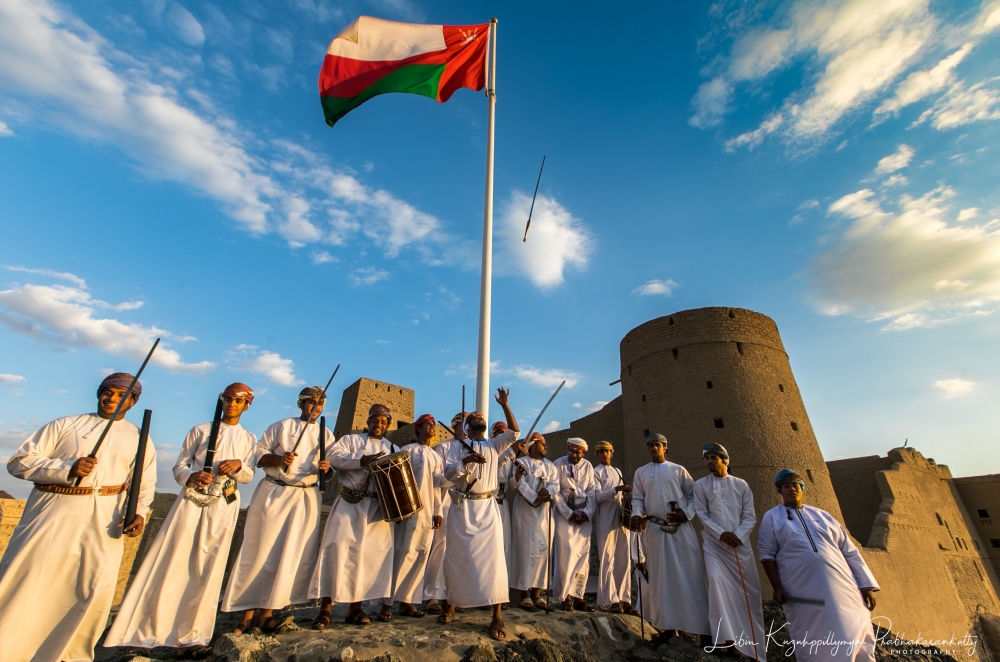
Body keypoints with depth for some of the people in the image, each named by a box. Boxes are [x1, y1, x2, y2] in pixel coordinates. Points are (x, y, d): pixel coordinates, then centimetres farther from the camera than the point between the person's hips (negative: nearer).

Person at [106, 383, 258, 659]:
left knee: (207, 571, 4)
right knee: (168, 564, 0)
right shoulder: (200, 430, 5)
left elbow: (249, 475, 6)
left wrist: (239, 465, -16)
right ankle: (145, 632, 17)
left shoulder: (249, 438, 8)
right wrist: (191, 476, -17)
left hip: (223, 508, 1)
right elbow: (178, 466, 4)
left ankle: (189, 637, 17)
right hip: (191, 501, 0)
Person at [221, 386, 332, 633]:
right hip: (273, 494, -2)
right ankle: (247, 614, 14)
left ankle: (267, 613, 11)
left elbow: (330, 468, 9)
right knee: (260, 552, 1)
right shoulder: (281, 427, 3)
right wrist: (278, 458, -18)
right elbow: (259, 454, 1)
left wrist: (326, 467, -14)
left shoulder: (326, 435, 9)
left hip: (306, 499, 2)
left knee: (292, 556, 0)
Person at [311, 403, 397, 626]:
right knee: (338, 547, -10)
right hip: (349, 504, -2)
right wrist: (363, 460, -19)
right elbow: (333, 456, -8)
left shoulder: (393, 450, 16)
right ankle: (326, 606, 0)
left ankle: (355, 606, 12)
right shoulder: (350, 439, 11)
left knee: (370, 553, 0)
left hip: (378, 508, 2)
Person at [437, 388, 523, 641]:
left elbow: (514, 432, -5)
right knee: (458, 557, 7)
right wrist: (466, 460, -26)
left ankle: (497, 616, 0)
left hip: (487, 508, 1)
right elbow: (448, 474, -8)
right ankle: (450, 604, 27)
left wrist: (504, 405, -14)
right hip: (462, 508, 0)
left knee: (493, 556, -8)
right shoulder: (458, 446, 5)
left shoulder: (493, 445, 9)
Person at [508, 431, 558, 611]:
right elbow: (520, 485, -13)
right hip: (525, 512, -5)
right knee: (526, 550, -3)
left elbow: (555, 484, 1)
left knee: (543, 550, 5)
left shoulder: (550, 466, 16)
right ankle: (524, 594, 6)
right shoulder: (521, 463, 0)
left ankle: (536, 593, 15)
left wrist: (548, 491, -20)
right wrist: (535, 498, -24)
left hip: (545, 512, 5)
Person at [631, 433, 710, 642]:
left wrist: (687, 512, -9)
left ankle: (702, 626, 10)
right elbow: (637, 498, 7)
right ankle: (668, 624, 17)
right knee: (661, 576, 6)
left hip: (681, 527, -1)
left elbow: (693, 494, 7)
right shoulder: (640, 472, 11)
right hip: (655, 528, 1)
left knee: (690, 574, 0)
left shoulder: (678, 470, 9)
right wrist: (637, 514, -12)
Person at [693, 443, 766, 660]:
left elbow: (750, 516, 2)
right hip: (714, 543, -2)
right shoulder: (700, 485, 2)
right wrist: (721, 533, -15)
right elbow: (702, 515, -1)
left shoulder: (741, 485, 6)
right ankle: (727, 637, -14)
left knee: (749, 588, 5)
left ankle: (754, 640, 23)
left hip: (740, 544, 2)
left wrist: (737, 536, -13)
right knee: (717, 580, -21)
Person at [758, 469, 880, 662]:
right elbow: (767, 554, -1)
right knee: (814, 646, 4)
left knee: (858, 639, 7)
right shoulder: (772, 518, 2)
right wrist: (777, 588, -7)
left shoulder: (821, 515, 12)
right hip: (804, 596, -3)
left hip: (843, 589, 3)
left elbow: (850, 552, 13)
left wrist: (866, 585, 5)